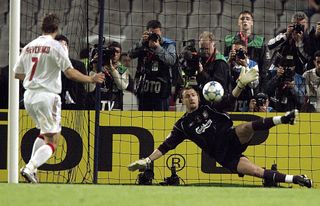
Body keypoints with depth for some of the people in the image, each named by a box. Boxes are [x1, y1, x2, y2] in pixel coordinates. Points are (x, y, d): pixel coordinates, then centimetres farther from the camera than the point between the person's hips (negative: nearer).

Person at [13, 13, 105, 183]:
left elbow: (17, 74, 17)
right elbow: (70, 72, -14)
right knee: (51, 142, -4)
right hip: (47, 96, -7)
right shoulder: (55, 47, -8)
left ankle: (31, 166, 15)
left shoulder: (28, 47, 10)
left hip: (29, 96, 7)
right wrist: (91, 79, -4)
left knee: (44, 134, 26)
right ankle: (30, 168, -23)